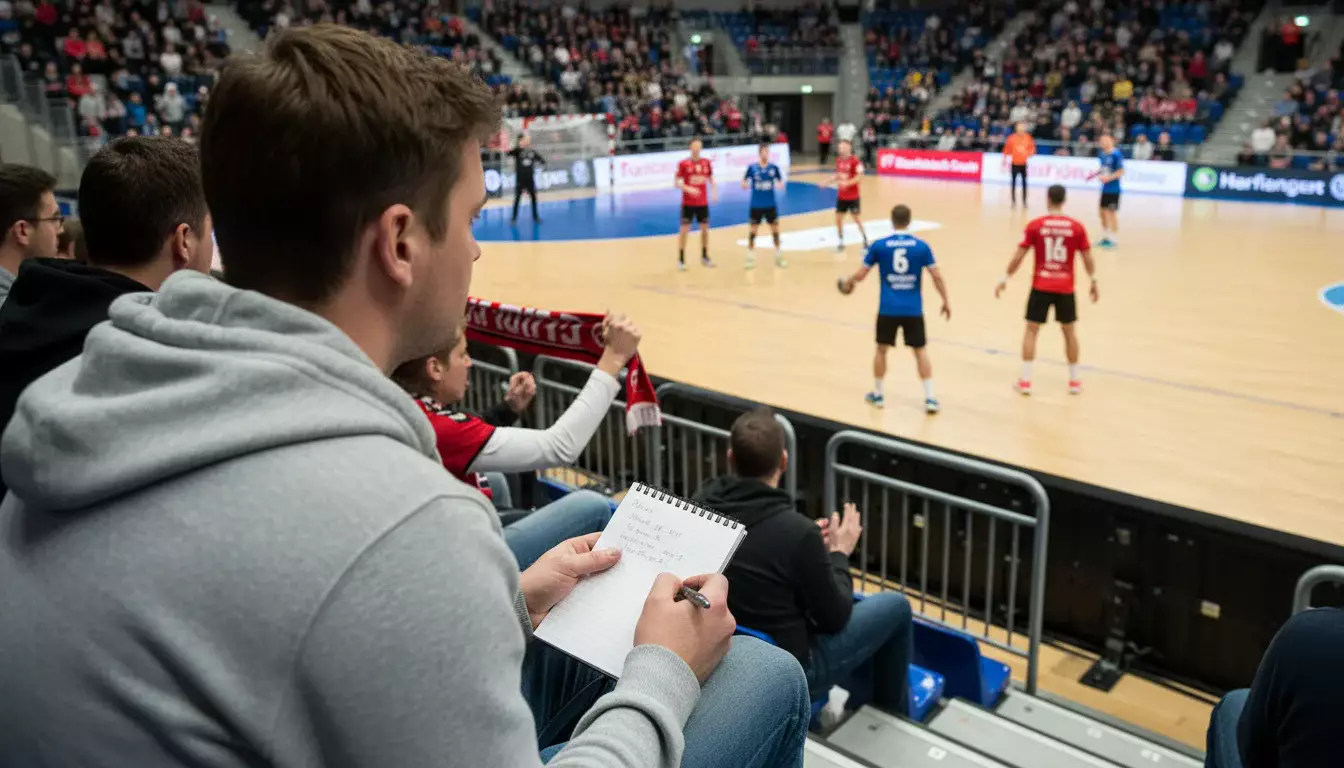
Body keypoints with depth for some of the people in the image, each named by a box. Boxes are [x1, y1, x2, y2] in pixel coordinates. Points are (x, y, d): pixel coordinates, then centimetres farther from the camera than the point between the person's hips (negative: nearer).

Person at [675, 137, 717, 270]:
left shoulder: (706, 163, 3)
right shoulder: (683, 164, -9)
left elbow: (711, 179, 13)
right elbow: (676, 182, -8)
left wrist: (714, 191, -5)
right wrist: (688, 189, -24)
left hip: (703, 203, 4)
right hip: (688, 203, -4)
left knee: (705, 228, 9)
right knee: (684, 230, -3)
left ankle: (704, 257, 24)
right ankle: (681, 260, 5)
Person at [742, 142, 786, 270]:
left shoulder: (774, 167, -3)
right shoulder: (752, 167, -7)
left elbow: (780, 181, 7)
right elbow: (744, 182, 0)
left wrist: (781, 184, -16)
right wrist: (744, 184, -22)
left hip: (771, 204, 2)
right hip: (756, 205, -1)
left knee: (775, 229, 7)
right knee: (753, 229, 2)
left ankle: (778, 256, 20)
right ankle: (750, 257, 14)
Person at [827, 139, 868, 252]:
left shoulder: (855, 161, -15)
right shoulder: (838, 160, 5)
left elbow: (858, 177, -19)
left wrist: (847, 183, -32)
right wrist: (828, 182, 2)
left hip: (853, 196, -6)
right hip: (841, 196, 6)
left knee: (856, 219, 2)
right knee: (838, 219, 4)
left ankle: (865, 240, 21)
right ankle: (840, 243, 16)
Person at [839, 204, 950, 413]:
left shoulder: (879, 245, -4)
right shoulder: (922, 246, -2)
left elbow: (860, 275, 1)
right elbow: (937, 276, -2)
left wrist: (847, 282, 23)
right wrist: (946, 302, 11)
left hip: (888, 309, 0)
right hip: (914, 310, 0)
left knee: (881, 350, 16)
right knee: (920, 352, 11)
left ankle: (877, 395, 26)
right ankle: (929, 399, 9)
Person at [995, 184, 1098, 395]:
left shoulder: (1035, 225, -7)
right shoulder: (1076, 227, -2)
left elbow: (1018, 256, -6)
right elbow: (1087, 258, 2)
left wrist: (1005, 279, 4)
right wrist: (1093, 281, 16)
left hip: (1041, 286, -2)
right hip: (1065, 287, 2)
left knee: (1031, 330, 7)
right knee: (1069, 331, 15)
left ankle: (1025, 381, 4)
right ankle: (1074, 381, 22)